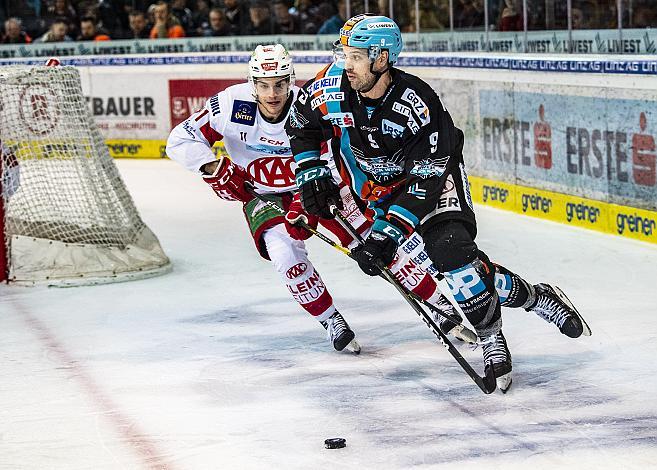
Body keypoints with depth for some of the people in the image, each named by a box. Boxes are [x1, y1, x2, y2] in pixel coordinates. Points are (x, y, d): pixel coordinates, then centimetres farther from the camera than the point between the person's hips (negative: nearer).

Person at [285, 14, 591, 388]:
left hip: (433, 172, -4)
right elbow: (302, 124, 3)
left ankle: (493, 339, -11)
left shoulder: (419, 104, -32)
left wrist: (388, 233, -35)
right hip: (375, 185, 4)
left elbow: (424, 182, -31)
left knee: (451, 250, -26)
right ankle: (531, 296, 8)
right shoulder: (331, 86, -20)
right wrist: (311, 174, -3)